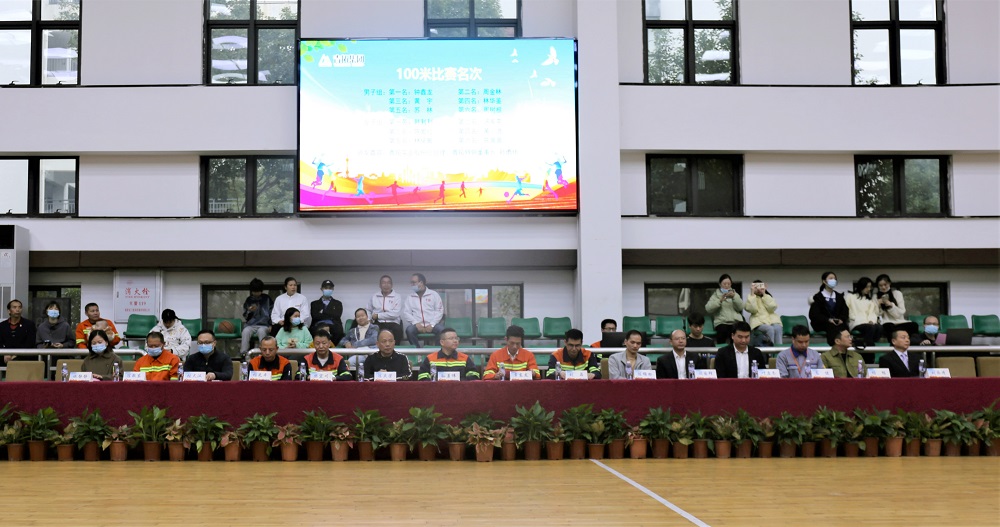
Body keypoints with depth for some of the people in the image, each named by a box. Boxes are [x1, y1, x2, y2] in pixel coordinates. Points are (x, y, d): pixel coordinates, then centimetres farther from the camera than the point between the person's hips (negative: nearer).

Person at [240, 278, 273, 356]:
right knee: (246, 331, -33)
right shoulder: (248, 300, 12)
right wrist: (249, 311, -8)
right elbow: (246, 317, 14)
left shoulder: (267, 299, 7)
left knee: (261, 331, -37)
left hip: (264, 325, -2)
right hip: (250, 325, 2)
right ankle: (243, 353, -35)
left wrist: (271, 325, -3)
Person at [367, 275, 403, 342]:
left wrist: (378, 315, -6)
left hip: (392, 324, -2)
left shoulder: (397, 297, 8)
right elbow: (368, 311, 23)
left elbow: (396, 313, -6)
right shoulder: (374, 297, 19)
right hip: (377, 324, 2)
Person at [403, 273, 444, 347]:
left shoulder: (433, 294, 8)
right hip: (417, 325, 1)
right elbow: (406, 312, 5)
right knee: (409, 330, -32)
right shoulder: (410, 297, 13)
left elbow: (439, 310, 2)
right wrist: (416, 323, -13)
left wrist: (432, 324, -11)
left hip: (432, 325, -1)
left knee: (442, 330, -32)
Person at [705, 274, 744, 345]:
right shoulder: (715, 295, 16)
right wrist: (720, 300, -14)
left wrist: (734, 297, -10)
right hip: (722, 323, -2)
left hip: (736, 322, 2)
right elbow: (708, 309, -3)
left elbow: (740, 308, 5)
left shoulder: (735, 294, 24)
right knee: (723, 330, -36)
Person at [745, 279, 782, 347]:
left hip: (772, 319, 3)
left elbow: (772, 308, -4)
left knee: (777, 329, -30)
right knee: (770, 329, -33)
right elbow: (752, 309, -11)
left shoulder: (768, 297, 16)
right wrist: (752, 294, -7)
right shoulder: (751, 298, 10)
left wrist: (764, 295, -2)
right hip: (759, 321, -3)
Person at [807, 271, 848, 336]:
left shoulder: (839, 296, 23)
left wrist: (841, 319, -9)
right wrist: (828, 320, -17)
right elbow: (813, 314, -1)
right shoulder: (818, 297, 9)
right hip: (822, 324, -3)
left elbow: (845, 311, 15)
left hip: (838, 323, 3)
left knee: (844, 326, -33)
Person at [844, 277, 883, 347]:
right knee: (871, 327, -36)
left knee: (879, 327, -31)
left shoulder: (870, 300, 29)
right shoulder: (850, 296, 15)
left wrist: (872, 320, -5)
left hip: (868, 323, 4)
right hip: (855, 324, -4)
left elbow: (872, 313, 17)